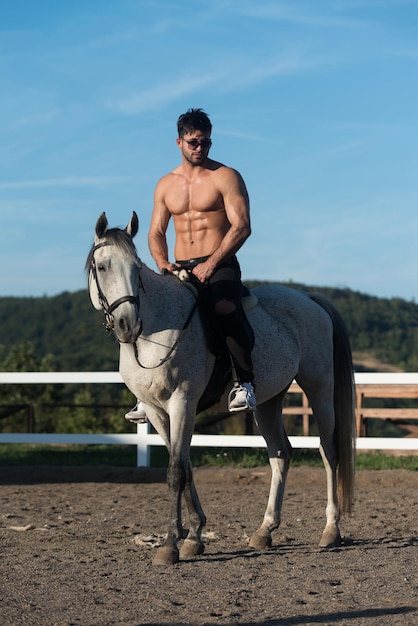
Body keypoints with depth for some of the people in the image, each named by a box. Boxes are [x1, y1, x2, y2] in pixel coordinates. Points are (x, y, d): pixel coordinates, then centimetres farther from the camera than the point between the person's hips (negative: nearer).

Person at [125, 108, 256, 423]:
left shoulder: (226, 177, 0)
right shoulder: (166, 185, 16)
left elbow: (242, 226, -10)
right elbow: (156, 232, 17)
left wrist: (211, 264, -19)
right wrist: (162, 262, -5)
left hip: (220, 266, -5)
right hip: (180, 269, 6)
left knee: (224, 307, -36)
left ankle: (245, 382, -23)